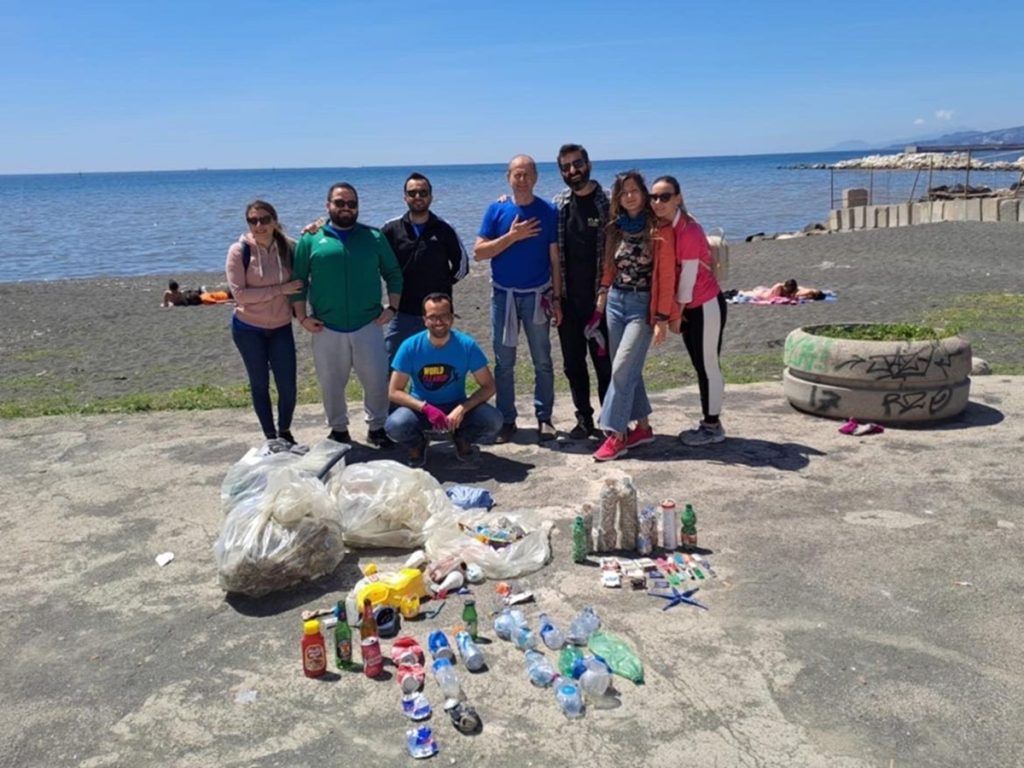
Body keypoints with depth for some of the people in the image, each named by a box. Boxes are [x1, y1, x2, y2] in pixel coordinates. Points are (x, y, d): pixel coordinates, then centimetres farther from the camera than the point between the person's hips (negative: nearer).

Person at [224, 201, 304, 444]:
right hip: (248, 328, -2)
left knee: (288, 386, 2)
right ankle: (270, 437, 24)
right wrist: (281, 289, -22)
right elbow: (239, 294, -17)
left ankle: (285, 432, 26)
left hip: (281, 328, 2)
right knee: (260, 385, 9)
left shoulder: (287, 247, -6)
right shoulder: (239, 251, -13)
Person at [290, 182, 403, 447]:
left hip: (368, 325, 0)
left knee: (377, 380, 2)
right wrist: (302, 316, -3)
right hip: (326, 328, 0)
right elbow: (298, 281, 5)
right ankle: (338, 429, 27)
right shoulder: (311, 239, 3)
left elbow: (393, 273, 9)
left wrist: (392, 307, 0)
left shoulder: (374, 237, 5)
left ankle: (377, 427, 21)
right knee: (331, 384, 9)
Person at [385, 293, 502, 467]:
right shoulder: (410, 347, -16)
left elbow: (488, 386, -11)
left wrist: (462, 408, -28)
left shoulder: (467, 345, -15)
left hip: (457, 407, 1)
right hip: (420, 408, -1)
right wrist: (426, 408, -30)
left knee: (493, 420, -26)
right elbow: (394, 392, -14)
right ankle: (417, 444, 6)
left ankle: (462, 439, 9)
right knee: (394, 425, -32)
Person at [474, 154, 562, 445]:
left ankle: (544, 418, 15)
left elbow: (555, 258, 0)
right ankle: (506, 420, 16)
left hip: (538, 295, -1)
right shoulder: (496, 210, 0)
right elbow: (479, 252, -5)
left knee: (542, 361, 5)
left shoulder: (548, 212, -1)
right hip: (504, 295, 1)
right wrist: (512, 236, -15)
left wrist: (557, 298, -2)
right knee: (504, 362, 7)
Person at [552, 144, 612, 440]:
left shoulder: (608, 202, -5)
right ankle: (584, 419, 21)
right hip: (568, 298, 4)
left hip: (599, 297, -4)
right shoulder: (558, 204, 7)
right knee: (572, 362, 10)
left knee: (604, 360, 1)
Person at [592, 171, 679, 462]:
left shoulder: (659, 229, -8)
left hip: (643, 305, -6)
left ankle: (617, 436, -7)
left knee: (622, 369, -12)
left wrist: (662, 318, -14)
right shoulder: (617, 228, 9)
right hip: (616, 301, 6)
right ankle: (643, 427, 21)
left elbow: (666, 276, -10)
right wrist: (603, 294, 7)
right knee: (629, 369, 9)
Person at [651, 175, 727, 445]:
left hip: (706, 308, -8)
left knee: (708, 367, 1)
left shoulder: (688, 231, -22)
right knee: (700, 366, 15)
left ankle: (713, 427, 12)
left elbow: (688, 278, -19)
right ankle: (708, 422, 26)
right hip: (689, 308, 8)